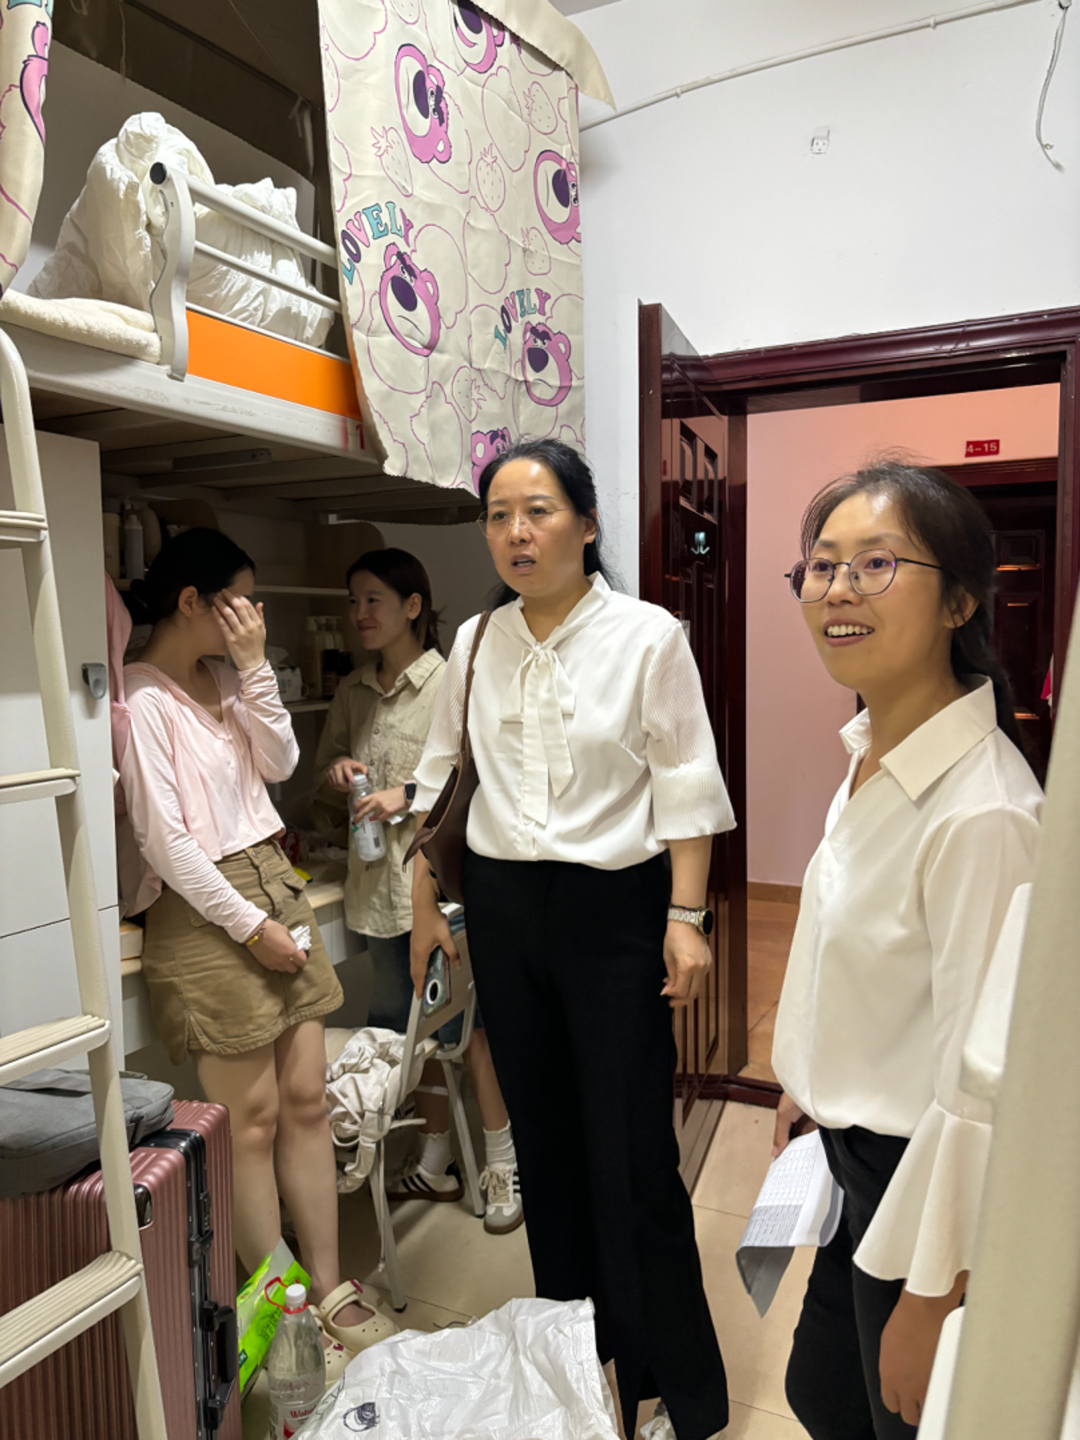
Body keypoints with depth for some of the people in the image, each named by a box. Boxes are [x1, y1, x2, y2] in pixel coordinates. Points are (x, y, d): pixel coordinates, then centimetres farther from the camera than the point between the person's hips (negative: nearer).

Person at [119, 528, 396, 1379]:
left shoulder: (224, 677, 11)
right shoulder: (143, 696, -13)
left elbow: (278, 763, 3)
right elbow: (164, 839, -16)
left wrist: (254, 665, -4)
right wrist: (248, 925, -14)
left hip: (276, 885, 7)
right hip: (208, 910, -7)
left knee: (307, 1098, 10)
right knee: (254, 1119, 4)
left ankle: (330, 1293, 25)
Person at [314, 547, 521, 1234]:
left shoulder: (452, 682, -9)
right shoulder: (353, 692, 9)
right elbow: (326, 781, 18)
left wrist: (410, 793, -21)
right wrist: (338, 771, -3)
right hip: (382, 880, 6)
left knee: (470, 1025, 2)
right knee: (413, 1029, 16)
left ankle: (504, 1166, 20)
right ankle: (437, 1163, 33)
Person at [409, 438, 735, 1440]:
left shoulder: (648, 635, -8)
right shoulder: (475, 642, 5)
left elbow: (685, 786, -8)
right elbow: (440, 775, 11)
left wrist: (686, 917, -11)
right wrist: (424, 906, 11)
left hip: (614, 908, -4)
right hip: (504, 907, 5)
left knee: (632, 1151, 2)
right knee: (542, 1133, 16)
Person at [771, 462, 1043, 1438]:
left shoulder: (985, 815, -29)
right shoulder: (870, 755, -2)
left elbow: (983, 1087, -25)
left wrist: (929, 1302, -15)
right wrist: (806, 1085, 18)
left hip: (927, 1179, -7)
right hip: (855, 1149, 8)